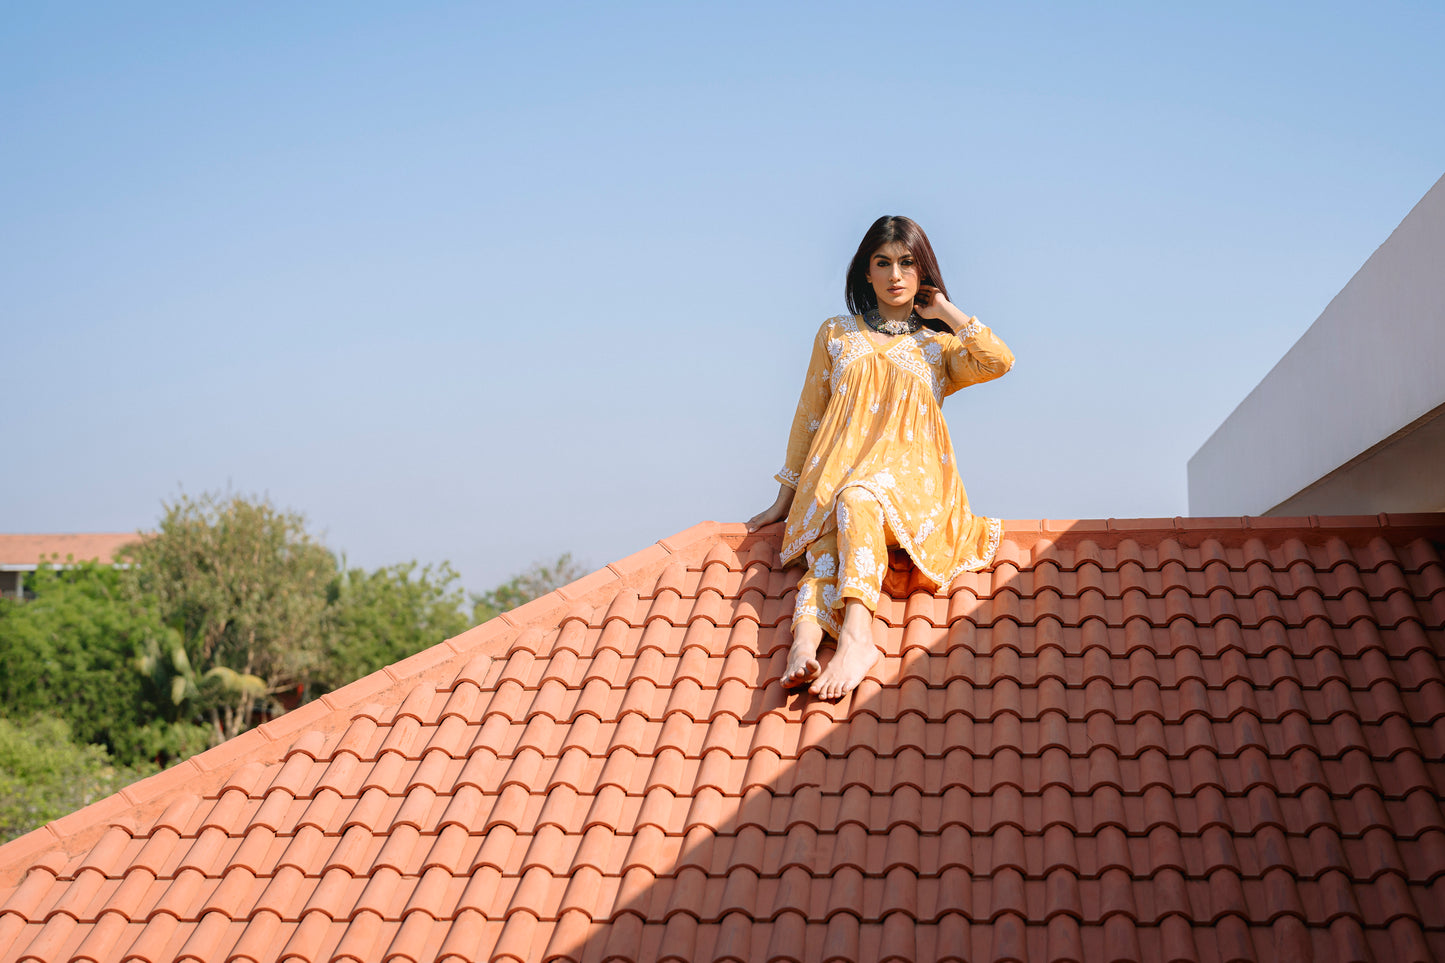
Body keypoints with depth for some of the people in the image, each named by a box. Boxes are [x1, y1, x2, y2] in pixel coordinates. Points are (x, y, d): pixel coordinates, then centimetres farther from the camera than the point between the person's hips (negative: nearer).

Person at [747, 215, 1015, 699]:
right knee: (830, 537, -35)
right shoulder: (836, 334, 24)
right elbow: (808, 416, 22)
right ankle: (805, 641, -59)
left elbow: (999, 360, 0)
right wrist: (786, 498, 18)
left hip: (911, 478, -1)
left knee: (856, 498, -38)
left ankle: (855, 634, -56)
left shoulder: (939, 344, 21)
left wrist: (947, 312, 12)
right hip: (837, 474, 2)